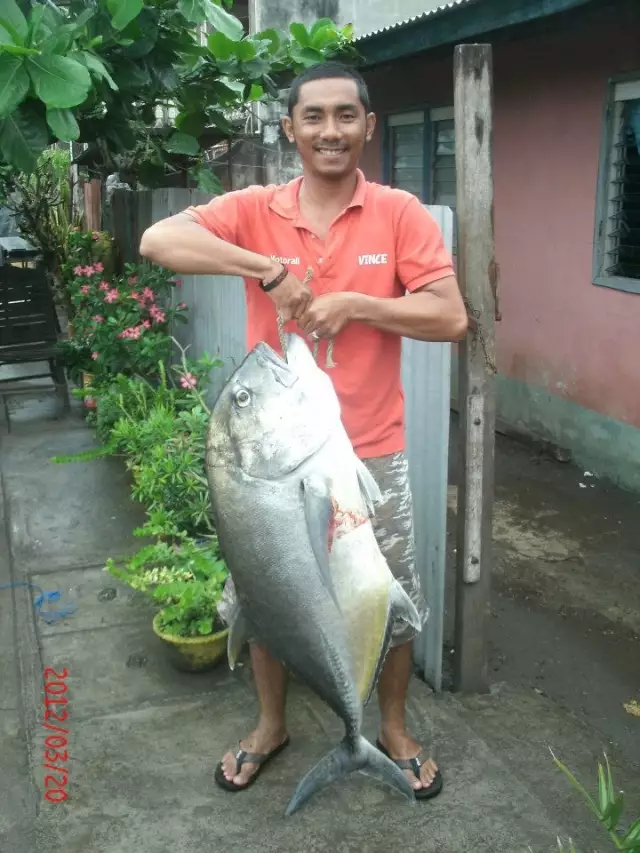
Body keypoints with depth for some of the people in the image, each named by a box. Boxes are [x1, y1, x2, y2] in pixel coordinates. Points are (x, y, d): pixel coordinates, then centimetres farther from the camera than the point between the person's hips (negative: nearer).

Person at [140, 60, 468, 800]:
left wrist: (352, 303, -21)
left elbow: (451, 317, -11)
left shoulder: (401, 214, -5)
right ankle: (271, 724, 43)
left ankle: (393, 728, 41)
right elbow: (157, 241, -19)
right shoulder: (253, 210, -4)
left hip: (370, 453, -1)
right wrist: (272, 270, -26)